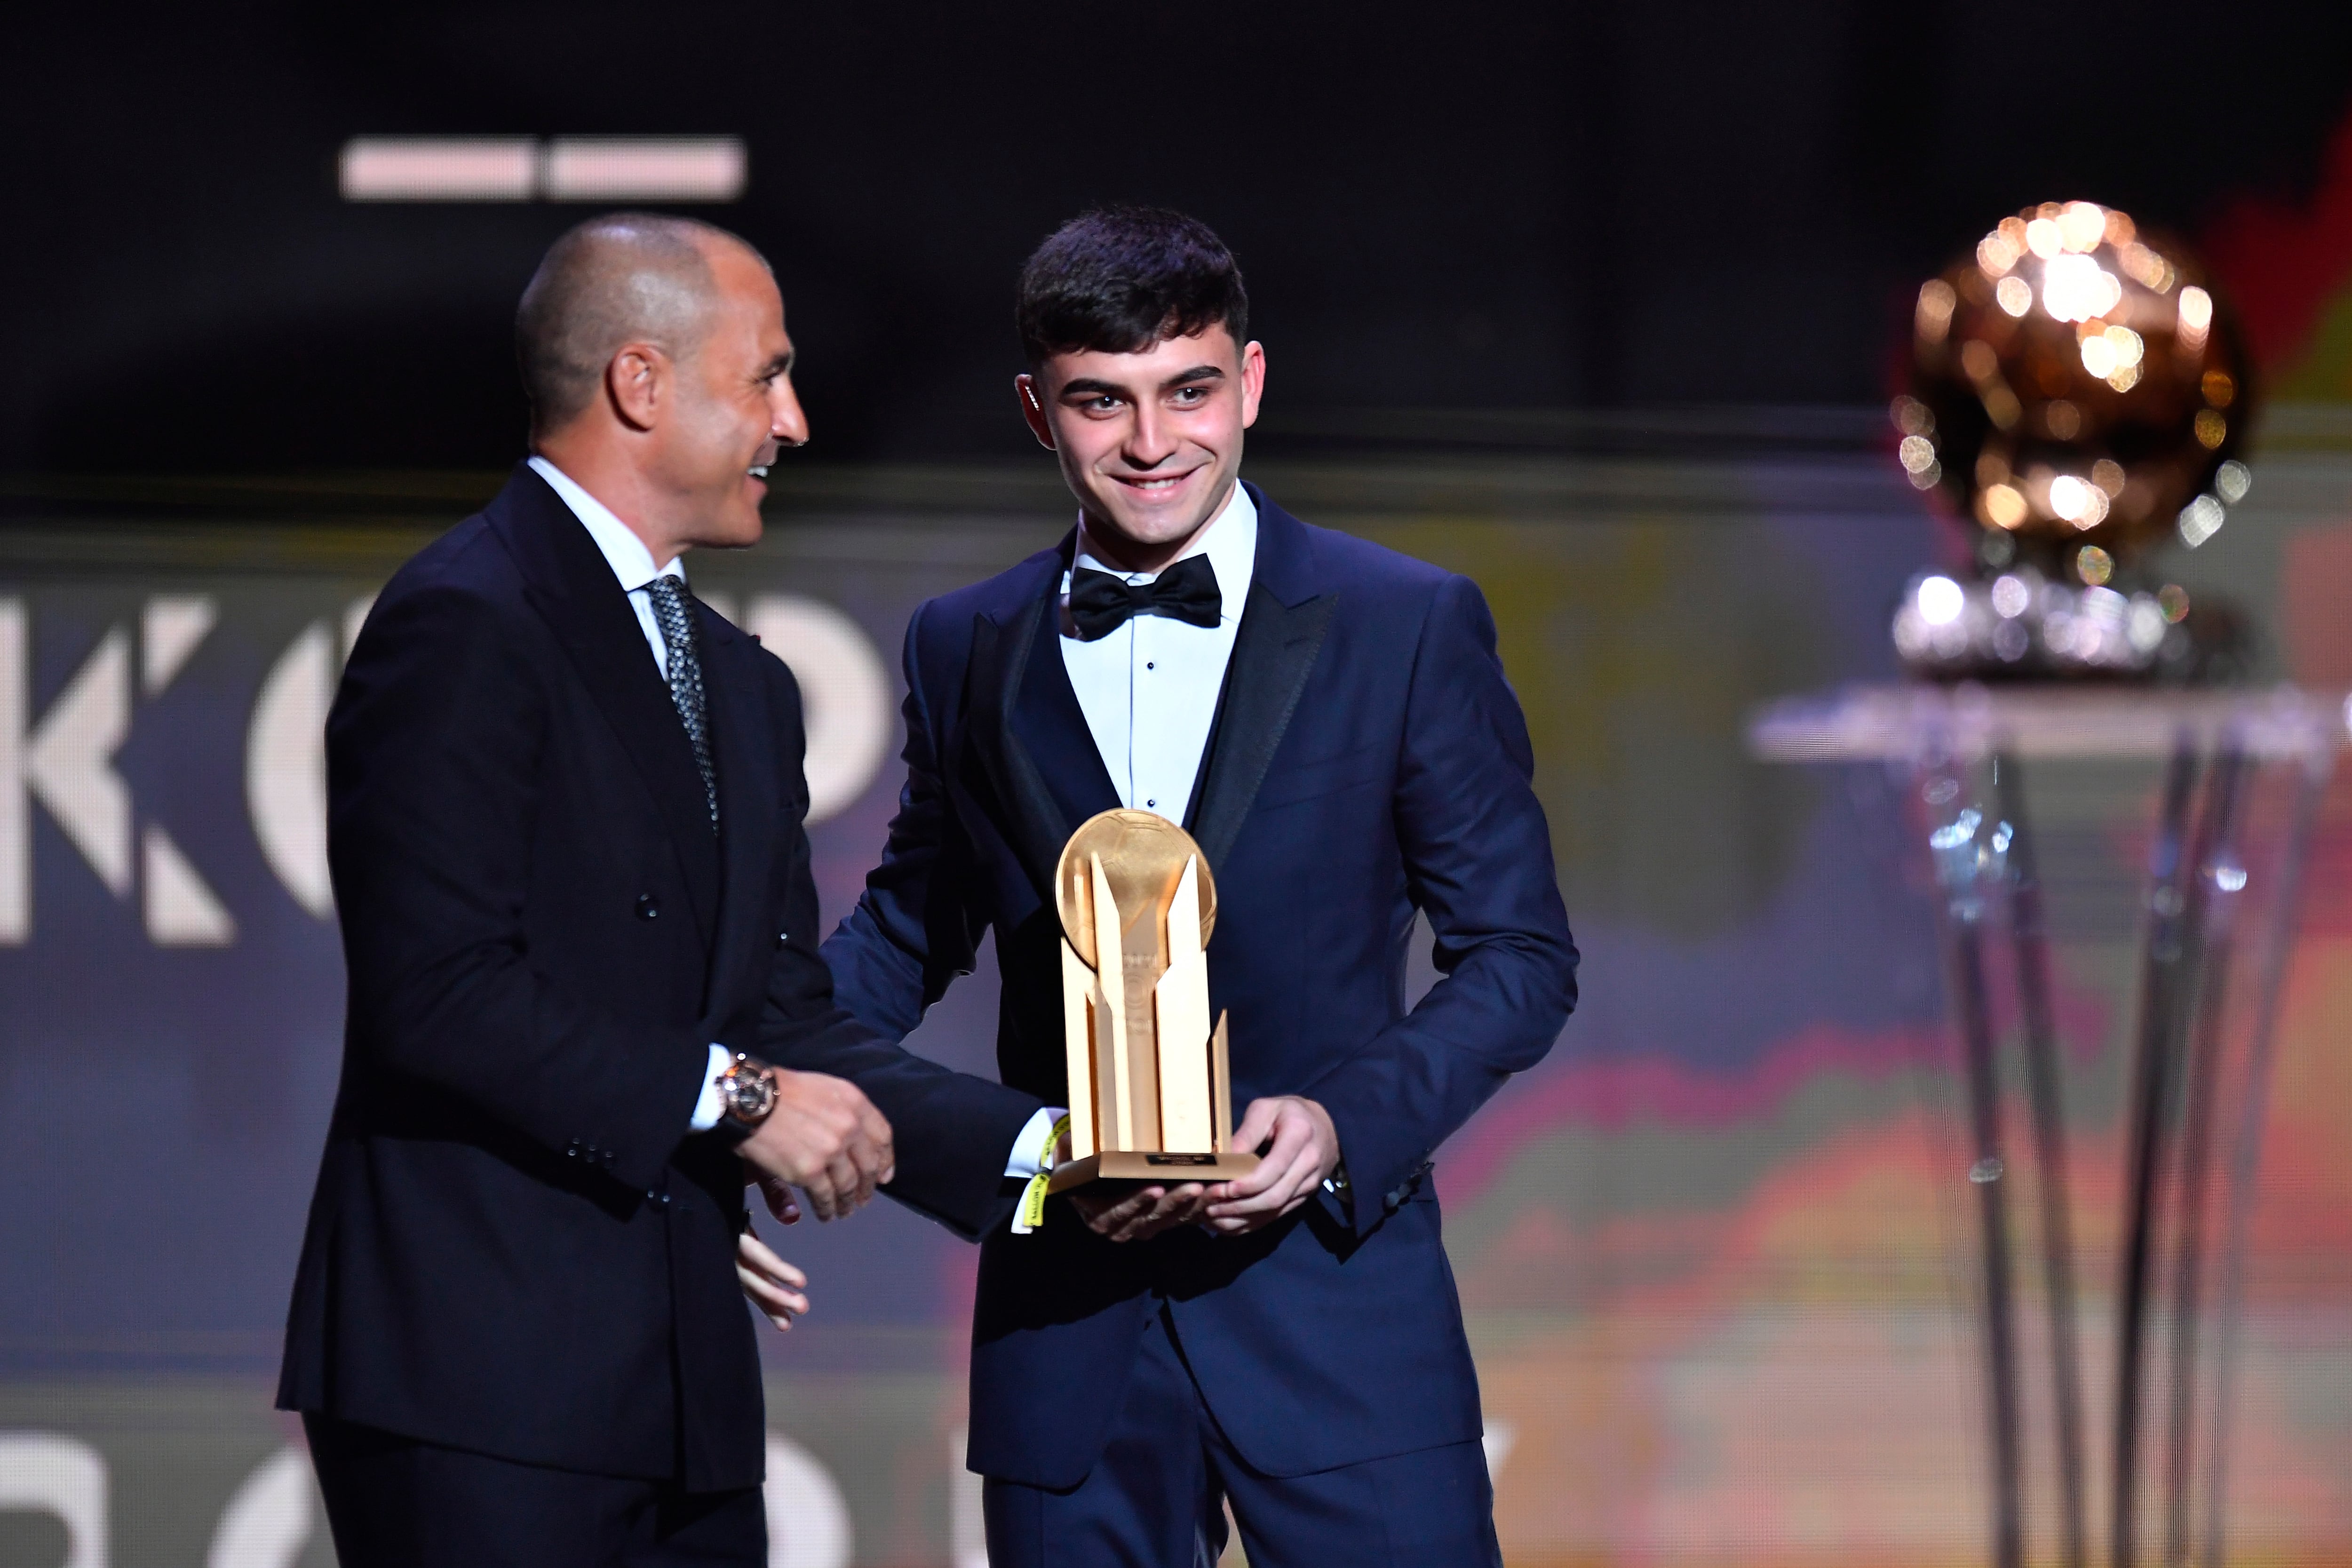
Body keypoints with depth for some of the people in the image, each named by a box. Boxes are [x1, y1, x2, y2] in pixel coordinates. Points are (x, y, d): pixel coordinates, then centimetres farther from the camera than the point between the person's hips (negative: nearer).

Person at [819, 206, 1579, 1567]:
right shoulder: (966, 651, 9)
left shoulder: (1413, 627, 0)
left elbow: (1519, 955, 2)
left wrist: (1349, 1123, -14)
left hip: (1335, 1300, -3)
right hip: (1068, 1332, 3)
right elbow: (912, 929, 21)